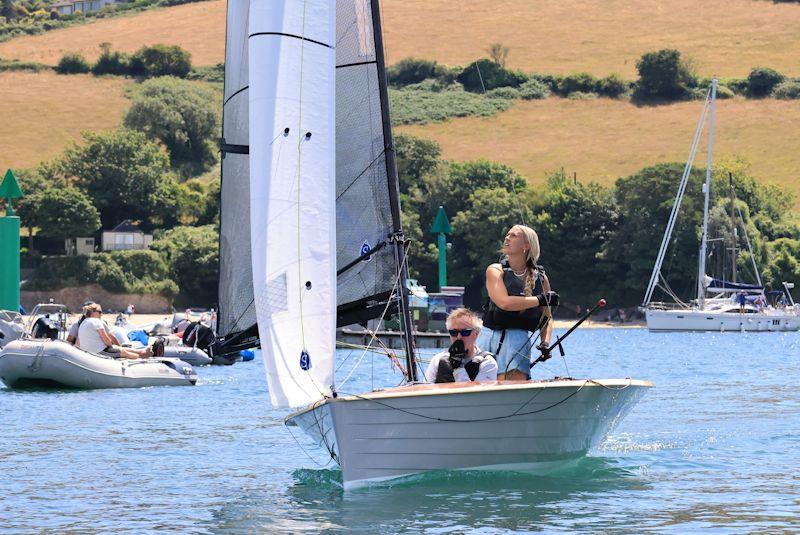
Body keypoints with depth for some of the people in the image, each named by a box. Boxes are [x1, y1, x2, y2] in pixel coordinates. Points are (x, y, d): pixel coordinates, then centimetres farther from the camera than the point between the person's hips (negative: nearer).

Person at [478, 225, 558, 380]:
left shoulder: (540, 277, 11)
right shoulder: (495, 271, 3)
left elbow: (547, 317, 18)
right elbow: (504, 302, -14)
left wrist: (545, 343, 0)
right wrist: (540, 300, -11)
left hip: (519, 338, 0)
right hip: (490, 336, 0)